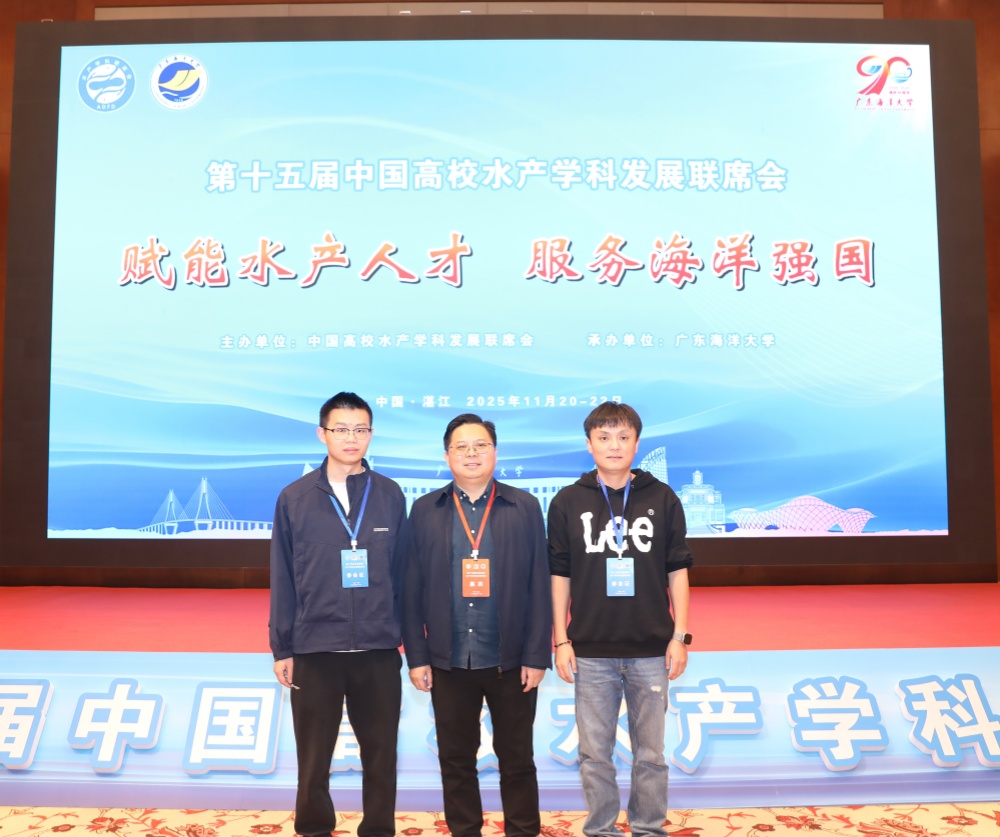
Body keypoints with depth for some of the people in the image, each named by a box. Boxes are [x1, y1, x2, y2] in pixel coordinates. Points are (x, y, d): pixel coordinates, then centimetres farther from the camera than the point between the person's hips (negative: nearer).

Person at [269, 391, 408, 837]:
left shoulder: (390, 495, 1)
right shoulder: (294, 498, -1)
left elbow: (401, 571, 4)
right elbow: (283, 579, 1)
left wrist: (405, 634, 4)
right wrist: (282, 648, 1)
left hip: (379, 651, 1)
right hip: (314, 649, 0)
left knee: (381, 754, 11)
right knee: (313, 755, 13)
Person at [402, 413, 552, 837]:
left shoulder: (525, 507, 0)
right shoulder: (425, 510, 3)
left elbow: (538, 587, -2)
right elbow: (413, 589, 2)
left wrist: (537, 656, -6)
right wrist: (416, 656, -2)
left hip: (511, 660, -1)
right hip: (448, 661, 1)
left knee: (517, 759, 11)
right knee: (455, 759, 13)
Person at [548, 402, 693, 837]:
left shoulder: (662, 498, 1)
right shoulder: (567, 502, 0)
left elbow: (677, 570, 4)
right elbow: (559, 575, 2)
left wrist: (680, 635, 0)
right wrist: (561, 640, -1)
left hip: (650, 650, 0)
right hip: (591, 651, 0)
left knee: (650, 753, 11)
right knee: (594, 754, 9)